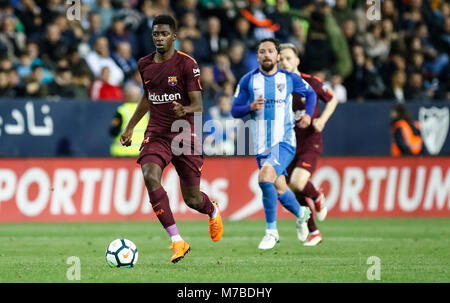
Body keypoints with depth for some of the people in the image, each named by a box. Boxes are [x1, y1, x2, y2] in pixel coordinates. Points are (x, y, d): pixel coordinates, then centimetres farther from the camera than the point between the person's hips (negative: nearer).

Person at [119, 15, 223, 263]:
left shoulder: (187, 64, -8)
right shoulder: (144, 65, 7)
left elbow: (198, 105, -10)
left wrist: (184, 109, -32)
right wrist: (130, 127, 23)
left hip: (184, 135, -3)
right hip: (156, 135, 3)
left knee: (191, 199, 2)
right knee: (150, 177, -26)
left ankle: (213, 211, 43)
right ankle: (177, 241, -24)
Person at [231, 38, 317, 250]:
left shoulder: (289, 79, 0)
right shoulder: (248, 80, 2)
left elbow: (310, 94, 18)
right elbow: (235, 111, 4)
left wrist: (308, 115, 2)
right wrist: (250, 107, -16)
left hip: (284, 141, -3)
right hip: (261, 145, 3)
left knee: (265, 177, -26)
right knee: (279, 189, 13)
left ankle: (271, 231, -15)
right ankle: (301, 213, 46)